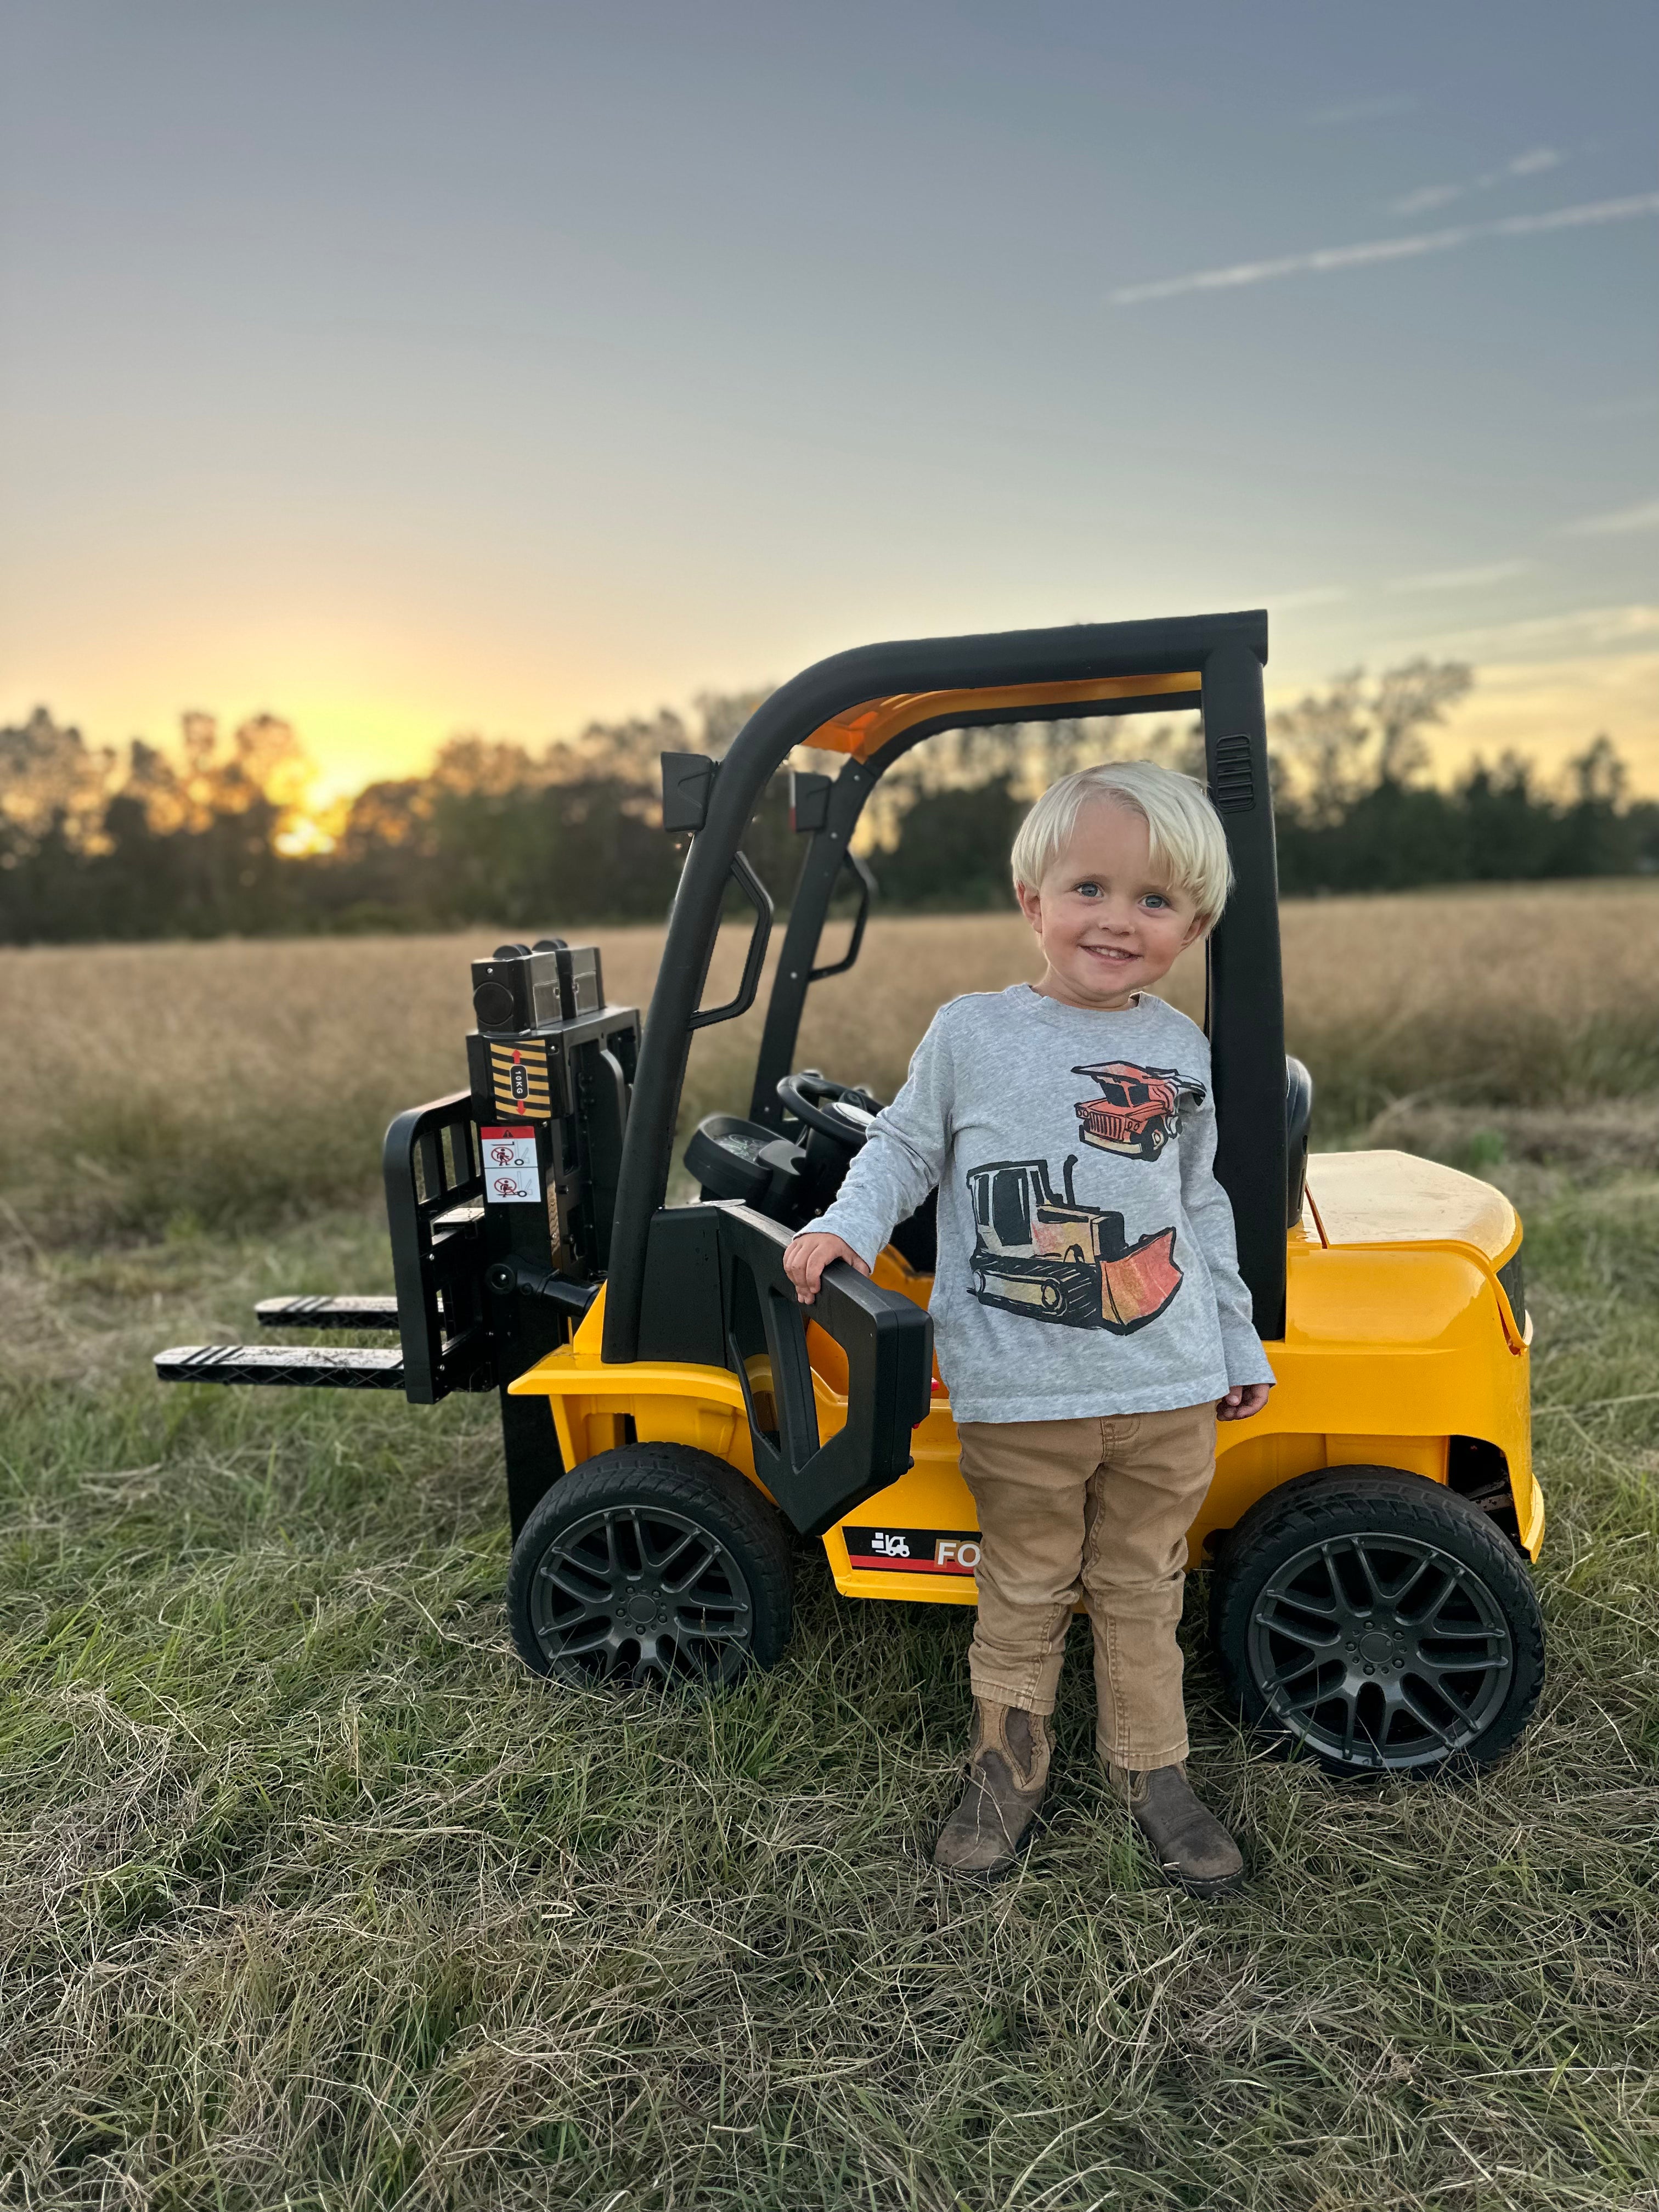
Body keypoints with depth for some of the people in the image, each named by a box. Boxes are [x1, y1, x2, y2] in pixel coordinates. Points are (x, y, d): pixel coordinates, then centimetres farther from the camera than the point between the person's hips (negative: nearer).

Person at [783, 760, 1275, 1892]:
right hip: (1021, 1396, -2)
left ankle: (1153, 1768, 36)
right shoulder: (971, 1032, -5)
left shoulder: (1182, 1050, 4)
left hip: (1170, 1388, 2)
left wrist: (1239, 1345, 16)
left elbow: (1202, 1207, 13)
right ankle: (1009, 1765, 34)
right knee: (1024, 1590, 14)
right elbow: (906, 1145, 6)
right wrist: (846, 1226, -11)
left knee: (1143, 1590, 17)